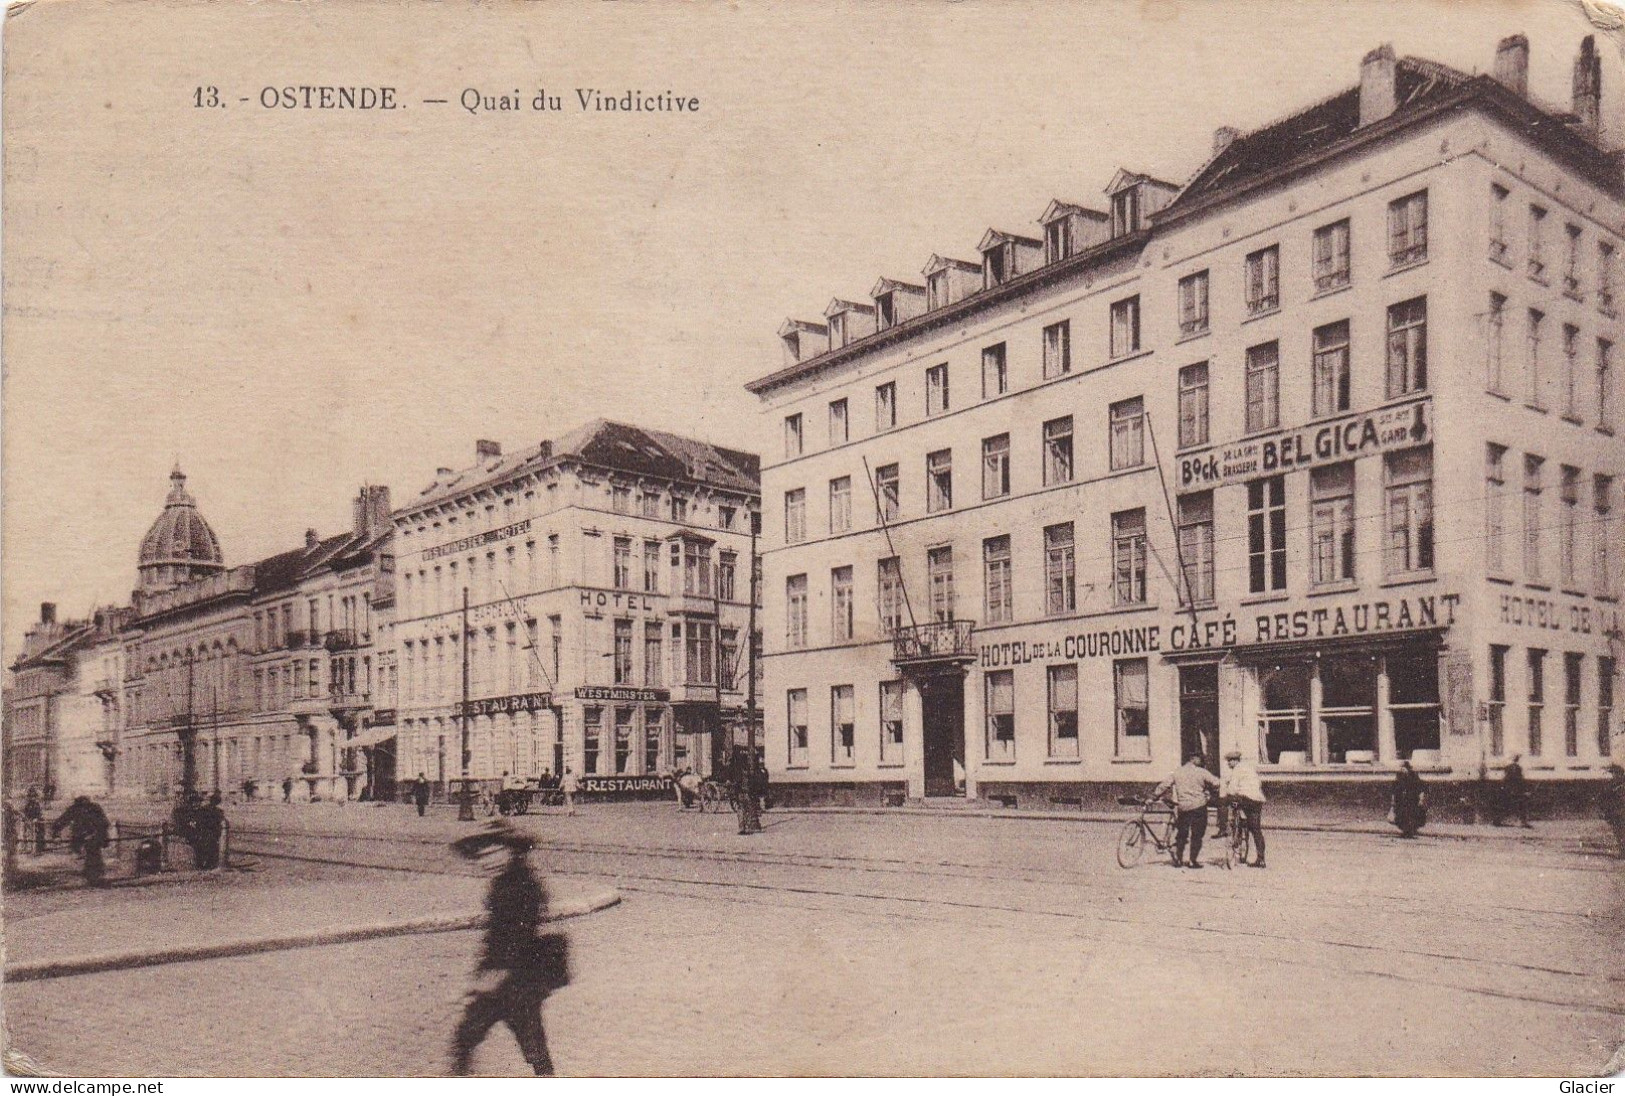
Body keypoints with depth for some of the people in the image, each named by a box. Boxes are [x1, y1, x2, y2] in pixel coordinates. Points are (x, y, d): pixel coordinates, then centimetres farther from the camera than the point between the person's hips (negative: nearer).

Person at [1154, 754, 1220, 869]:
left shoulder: (1176, 772, 4)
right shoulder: (1201, 772, -5)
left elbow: (1165, 785, 6)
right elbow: (1216, 783, -8)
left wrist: (1155, 794, 18)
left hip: (1182, 807, 3)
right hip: (1198, 806, -3)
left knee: (1181, 834, 15)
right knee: (1196, 835, 5)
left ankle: (1178, 859, 16)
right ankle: (1194, 861, 6)